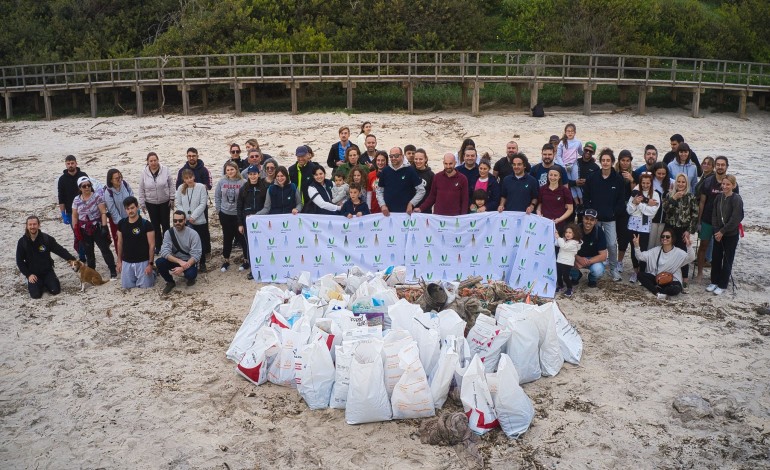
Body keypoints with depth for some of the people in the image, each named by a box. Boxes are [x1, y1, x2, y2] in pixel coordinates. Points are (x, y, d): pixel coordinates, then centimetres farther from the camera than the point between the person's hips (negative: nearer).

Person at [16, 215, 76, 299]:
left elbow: (60, 250, -8)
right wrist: (28, 275, -9)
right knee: (36, 294, -17)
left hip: (47, 271, 0)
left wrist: (72, 259, -20)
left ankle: (45, 283, 18)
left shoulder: (46, 238, -9)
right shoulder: (22, 242, -7)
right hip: (33, 273, 0)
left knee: (55, 290, -15)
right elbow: (19, 261, -1)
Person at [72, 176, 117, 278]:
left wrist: (104, 226, -16)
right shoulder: (76, 200, 4)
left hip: (97, 227, -3)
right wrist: (75, 230, 4)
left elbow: (103, 213, -9)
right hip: (84, 230, 3)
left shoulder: (97, 197, -7)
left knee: (105, 249, -3)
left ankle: (113, 270, 1)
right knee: (88, 252, 12)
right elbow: (74, 216, 8)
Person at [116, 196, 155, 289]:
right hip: (126, 262, 4)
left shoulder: (146, 224, -14)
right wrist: (119, 261, 10)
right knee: (126, 286, 5)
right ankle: (136, 276, 33)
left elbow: (151, 245, -12)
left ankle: (152, 273, 26)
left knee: (145, 286, -3)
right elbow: (120, 243, 10)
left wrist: (151, 263, -15)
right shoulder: (121, 223, 0)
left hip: (142, 261, -4)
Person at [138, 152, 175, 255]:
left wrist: (172, 198, -4)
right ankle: (158, 245, 23)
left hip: (165, 202, -1)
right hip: (151, 203, 1)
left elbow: (171, 185, -3)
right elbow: (141, 190, 0)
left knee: (166, 224, 6)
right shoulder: (144, 172, -7)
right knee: (155, 225, 11)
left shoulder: (165, 170, -11)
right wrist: (142, 203, 1)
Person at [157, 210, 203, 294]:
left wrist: (183, 268, -33)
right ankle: (170, 282, 1)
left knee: (190, 274, -35)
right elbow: (164, 252, -19)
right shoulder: (169, 233, -8)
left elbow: (196, 255, -20)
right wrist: (180, 261, -33)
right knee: (159, 262, -26)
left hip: (188, 262, -3)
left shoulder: (193, 234, -15)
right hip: (174, 261, 3)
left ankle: (191, 278, 6)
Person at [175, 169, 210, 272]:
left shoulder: (201, 187, -9)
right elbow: (178, 204, 4)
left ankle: (202, 263, 21)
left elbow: (203, 204, -10)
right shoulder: (181, 188, 1)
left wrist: (193, 216, -14)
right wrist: (185, 216, -9)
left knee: (201, 242, 5)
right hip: (186, 221, 2)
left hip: (199, 221, -2)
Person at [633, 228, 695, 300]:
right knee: (641, 275, -20)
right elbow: (641, 256, -2)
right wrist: (636, 246, -21)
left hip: (672, 280, -4)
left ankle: (656, 289, -13)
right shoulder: (656, 250, 2)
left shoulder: (678, 252, -9)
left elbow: (691, 258, -26)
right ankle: (659, 292, -27)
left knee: (675, 290, -37)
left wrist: (689, 246, -45)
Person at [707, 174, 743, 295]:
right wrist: (716, 230, -6)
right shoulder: (719, 197, 3)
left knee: (727, 260, 4)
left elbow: (735, 219, -18)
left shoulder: (736, 199, -15)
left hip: (731, 235, -5)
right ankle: (714, 281, 24)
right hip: (718, 233, 5)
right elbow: (714, 215, 4)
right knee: (715, 258, 11)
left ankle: (722, 285, 13)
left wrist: (722, 231, -15)